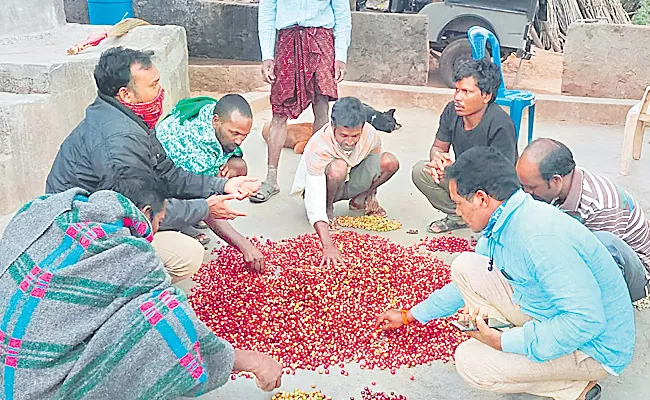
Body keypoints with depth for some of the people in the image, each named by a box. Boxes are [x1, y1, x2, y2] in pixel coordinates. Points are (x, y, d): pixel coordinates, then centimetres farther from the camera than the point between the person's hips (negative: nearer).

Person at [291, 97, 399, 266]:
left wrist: (371, 191, 2)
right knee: (338, 167, -38)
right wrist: (328, 245, -54)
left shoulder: (370, 134, -23)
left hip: (351, 182, 4)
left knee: (390, 162, -19)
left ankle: (361, 200, 8)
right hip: (320, 185, -4)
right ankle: (328, 209, -8)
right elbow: (314, 201, -43)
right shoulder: (318, 147, -36)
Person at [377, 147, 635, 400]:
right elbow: (466, 283, 18)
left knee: (470, 361, -18)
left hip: (594, 348, -8)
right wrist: (409, 316, 23)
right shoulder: (499, 228, 0)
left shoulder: (540, 236, -31)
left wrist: (503, 342, -26)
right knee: (464, 267, -1)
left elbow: (587, 320, -34)